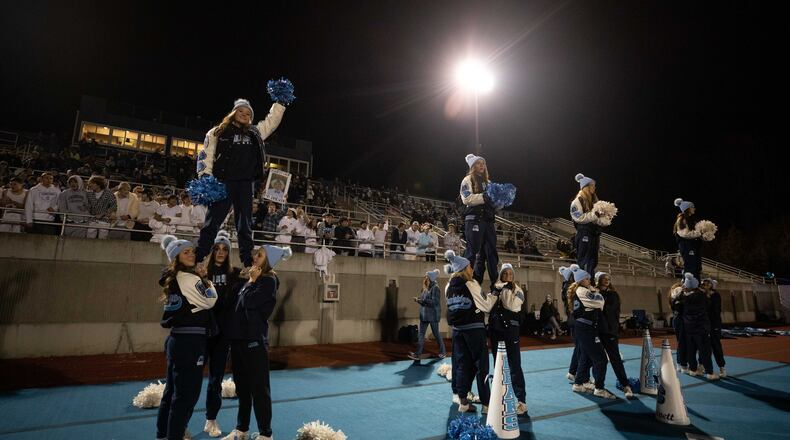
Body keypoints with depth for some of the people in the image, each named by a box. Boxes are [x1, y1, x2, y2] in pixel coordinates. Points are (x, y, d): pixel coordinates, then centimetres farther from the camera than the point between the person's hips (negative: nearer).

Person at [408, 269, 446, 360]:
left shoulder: (435, 288, -13)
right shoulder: (426, 288, 11)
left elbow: (434, 302, -20)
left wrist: (422, 300, -24)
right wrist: (418, 299, -6)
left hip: (433, 315, -7)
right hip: (424, 314, 7)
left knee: (436, 334, 6)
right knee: (421, 334, 3)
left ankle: (442, 352, 24)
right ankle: (418, 354, 4)